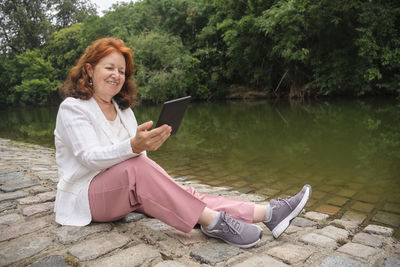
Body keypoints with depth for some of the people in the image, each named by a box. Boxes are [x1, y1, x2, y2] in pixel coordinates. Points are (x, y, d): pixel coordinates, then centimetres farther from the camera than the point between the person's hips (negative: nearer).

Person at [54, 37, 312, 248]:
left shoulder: (122, 108, 9)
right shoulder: (72, 108, -10)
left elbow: (139, 153, 4)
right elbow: (90, 158, -25)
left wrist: (166, 187, -13)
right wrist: (134, 146, -44)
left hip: (126, 190, 6)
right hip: (86, 195, -5)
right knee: (136, 167, -37)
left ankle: (267, 212, -27)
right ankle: (212, 220, -35)